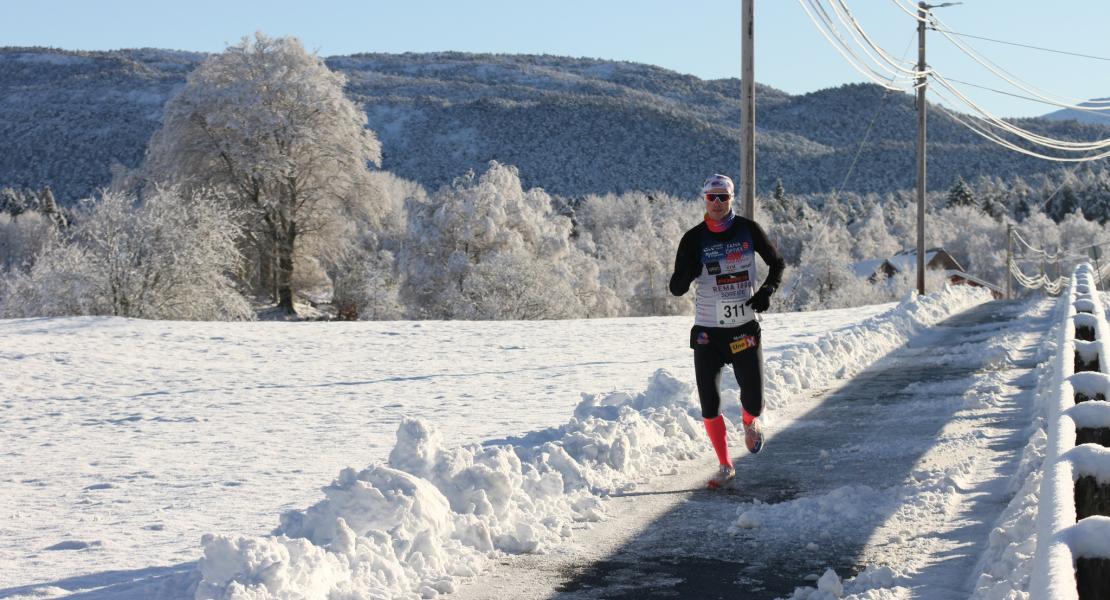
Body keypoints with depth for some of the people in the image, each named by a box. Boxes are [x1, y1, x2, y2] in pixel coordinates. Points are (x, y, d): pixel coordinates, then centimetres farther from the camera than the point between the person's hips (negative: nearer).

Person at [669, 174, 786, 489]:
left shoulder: (748, 230, -3)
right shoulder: (694, 239, -5)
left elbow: (777, 262, 12)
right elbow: (676, 289, -8)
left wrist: (767, 290, -6)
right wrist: (688, 271, -30)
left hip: (745, 329, 0)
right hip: (707, 333, 0)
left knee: (753, 402, -2)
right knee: (709, 405, -3)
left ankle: (750, 422, 37)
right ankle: (725, 466, 17)